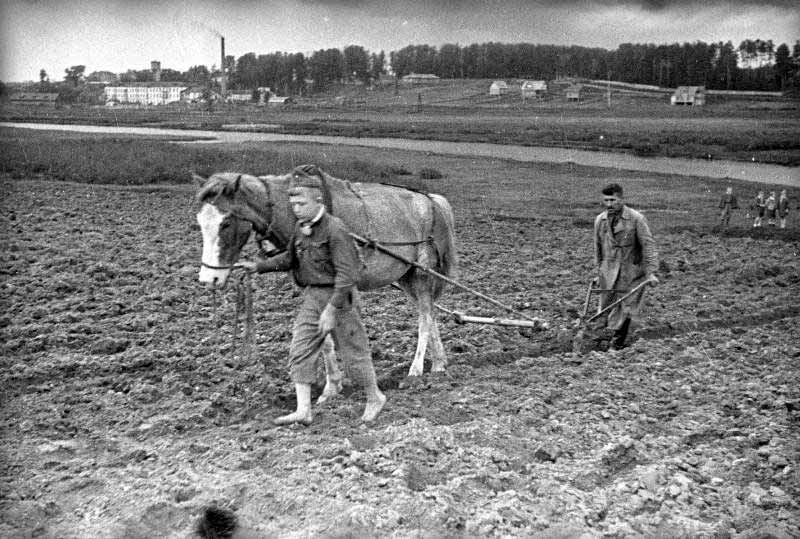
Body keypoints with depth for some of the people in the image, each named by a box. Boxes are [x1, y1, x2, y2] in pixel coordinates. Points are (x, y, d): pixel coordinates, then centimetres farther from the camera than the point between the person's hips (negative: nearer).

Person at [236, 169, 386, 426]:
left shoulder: (334, 229, -21)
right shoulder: (300, 228, 4)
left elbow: (346, 274, -23)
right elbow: (290, 258, 20)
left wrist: (332, 309, -26)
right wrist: (259, 266, 7)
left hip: (339, 296, -7)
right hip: (312, 296, 8)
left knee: (353, 351, 6)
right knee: (299, 351, 1)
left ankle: (375, 398, 28)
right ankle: (303, 410, 6)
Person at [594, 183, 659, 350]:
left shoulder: (636, 219, -10)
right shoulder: (600, 220, 4)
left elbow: (648, 245, -10)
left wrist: (651, 272, -16)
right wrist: (598, 272, 17)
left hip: (631, 272, -4)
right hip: (609, 272, 4)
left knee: (624, 310, -2)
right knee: (606, 311, 6)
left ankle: (617, 344, 13)